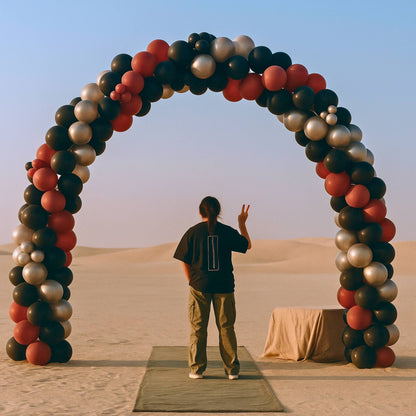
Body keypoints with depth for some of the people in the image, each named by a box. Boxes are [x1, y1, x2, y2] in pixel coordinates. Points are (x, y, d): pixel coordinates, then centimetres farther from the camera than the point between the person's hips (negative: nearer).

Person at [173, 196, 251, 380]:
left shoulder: (193, 232, -1)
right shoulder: (227, 232, 0)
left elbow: (185, 262, 1)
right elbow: (247, 245, 16)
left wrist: (192, 282, 11)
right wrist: (242, 223, 24)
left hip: (199, 285, -1)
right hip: (224, 286, 1)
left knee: (198, 328, 7)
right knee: (226, 327, 8)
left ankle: (196, 369, 7)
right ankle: (232, 369, 9)